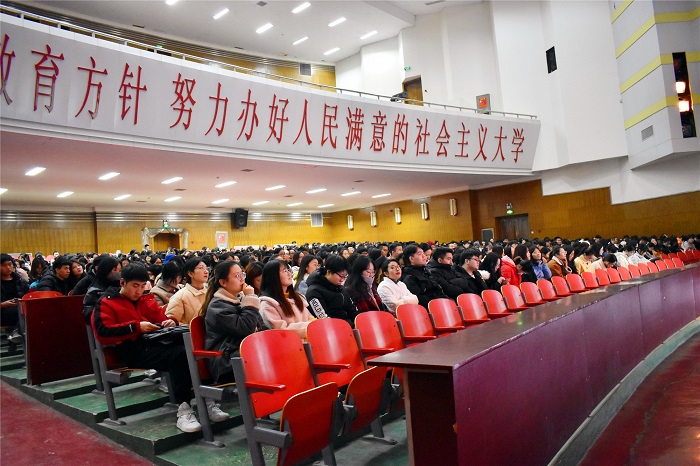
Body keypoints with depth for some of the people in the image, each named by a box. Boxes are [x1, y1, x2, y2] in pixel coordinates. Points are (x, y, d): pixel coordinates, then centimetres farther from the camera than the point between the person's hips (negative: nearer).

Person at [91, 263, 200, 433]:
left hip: (154, 342, 6)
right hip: (132, 349, -5)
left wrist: (170, 322, 6)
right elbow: (103, 333, -5)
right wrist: (136, 327, -13)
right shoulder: (106, 303, 9)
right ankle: (183, 410, -29)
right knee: (179, 354, -34)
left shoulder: (147, 300, 26)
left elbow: (161, 318, 31)